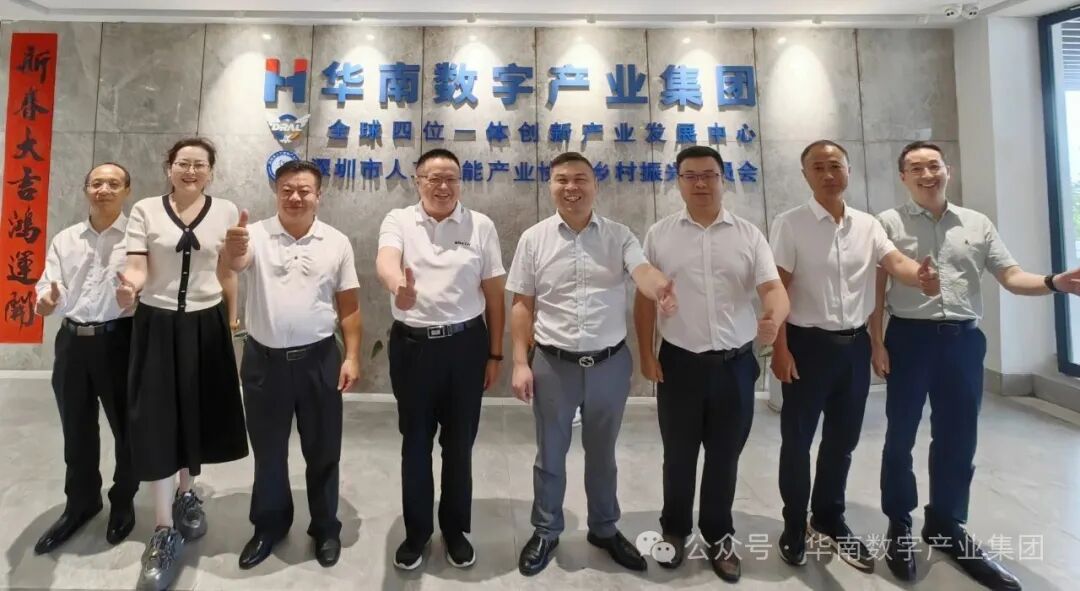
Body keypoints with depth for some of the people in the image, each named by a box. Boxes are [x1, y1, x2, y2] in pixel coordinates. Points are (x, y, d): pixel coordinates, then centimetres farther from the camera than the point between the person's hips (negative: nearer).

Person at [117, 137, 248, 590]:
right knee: (156, 421, -3)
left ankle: (187, 494, 37)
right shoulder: (145, 210, 0)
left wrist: (232, 319, 9)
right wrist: (130, 285, -29)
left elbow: (227, 272, 8)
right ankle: (164, 530, 8)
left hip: (206, 324, 1)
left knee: (198, 413, 11)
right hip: (157, 324, -1)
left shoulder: (226, 212, 4)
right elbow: (137, 267, -6)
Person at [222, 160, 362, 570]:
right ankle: (269, 526, 36)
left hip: (319, 359, 0)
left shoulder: (337, 242, 0)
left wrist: (352, 356, -3)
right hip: (264, 359, 0)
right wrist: (233, 250, -47)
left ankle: (326, 528, 30)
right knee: (268, 450, 16)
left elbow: (349, 305, 2)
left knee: (322, 450, 11)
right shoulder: (257, 234, -2)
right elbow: (235, 265, -23)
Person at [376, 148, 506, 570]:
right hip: (412, 345, 0)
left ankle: (456, 529, 33)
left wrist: (495, 354, 3)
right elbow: (385, 261, -22)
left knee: (459, 442, 12)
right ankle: (416, 531, 33)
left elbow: (494, 293, 4)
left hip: (466, 344, 0)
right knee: (415, 441, 13)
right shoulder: (398, 221, 0)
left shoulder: (481, 226, 1)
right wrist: (398, 286, -47)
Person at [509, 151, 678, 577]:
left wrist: (660, 289, -45)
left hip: (610, 363, 1)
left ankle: (605, 529, 40)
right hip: (554, 364, 0)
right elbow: (522, 305, 0)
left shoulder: (619, 236, -2)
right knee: (550, 454, 15)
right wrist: (520, 363, -4)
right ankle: (545, 532, 36)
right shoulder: (534, 239, -2)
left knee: (602, 453, 19)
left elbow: (644, 272, -21)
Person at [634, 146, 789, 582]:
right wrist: (646, 355, -2)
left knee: (725, 457, 14)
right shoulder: (659, 234, 1)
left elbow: (772, 287, -8)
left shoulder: (749, 235, 1)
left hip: (735, 363, 1)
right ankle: (675, 529, 35)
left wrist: (774, 319, -31)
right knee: (679, 455, 13)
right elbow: (645, 298, 3)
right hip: (679, 362, 0)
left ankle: (719, 537, 33)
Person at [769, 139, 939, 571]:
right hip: (809, 344, -4)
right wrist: (780, 349, -14)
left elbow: (896, 263, -8)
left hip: (855, 344, 5)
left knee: (843, 439, 16)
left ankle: (829, 520, 35)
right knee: (797, 439, 5)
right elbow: (778, 290, -9)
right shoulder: (789, 224, -7)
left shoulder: (868, 225, 7)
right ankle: (795, 527, 24)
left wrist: (922, 276, -33)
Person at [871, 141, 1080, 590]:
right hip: (909, 337, -3)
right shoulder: (889, 223, 0)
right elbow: (876, 288, -3)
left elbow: (1011, 276, 5)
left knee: (958, 438, 13)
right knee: (901, 437, 7)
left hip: (964, 339, 3)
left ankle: (947, 524, 32)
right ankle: (899, 525, 25)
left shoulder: (977, 224, 10)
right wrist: (876, 343, -9)